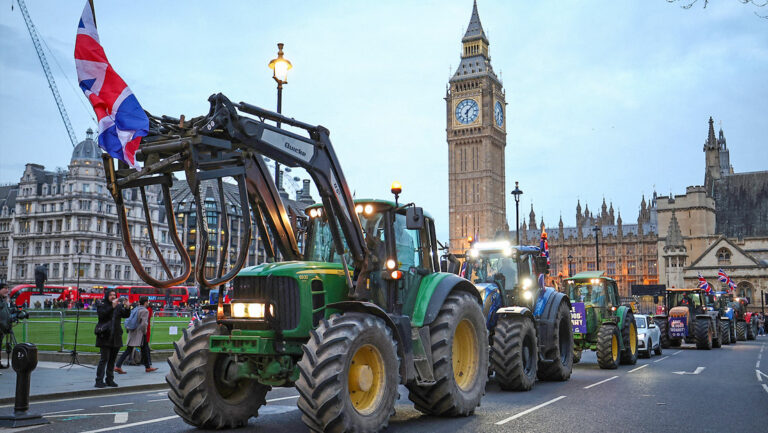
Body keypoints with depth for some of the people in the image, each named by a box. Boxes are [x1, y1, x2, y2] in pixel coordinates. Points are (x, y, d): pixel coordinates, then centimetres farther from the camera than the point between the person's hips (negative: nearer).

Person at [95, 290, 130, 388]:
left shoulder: (119, 306, 10)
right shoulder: (102, 305, -2)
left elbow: (126, 315, 3)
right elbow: (102, 314, -20)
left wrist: (127, 307, -16)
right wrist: (112, 307, -29)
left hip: (116, 337, 5)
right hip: (105, 337, -5)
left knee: (112, 359, 10)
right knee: (104, 359, -8)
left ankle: (110, 380, 18)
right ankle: (99, 381, -4)